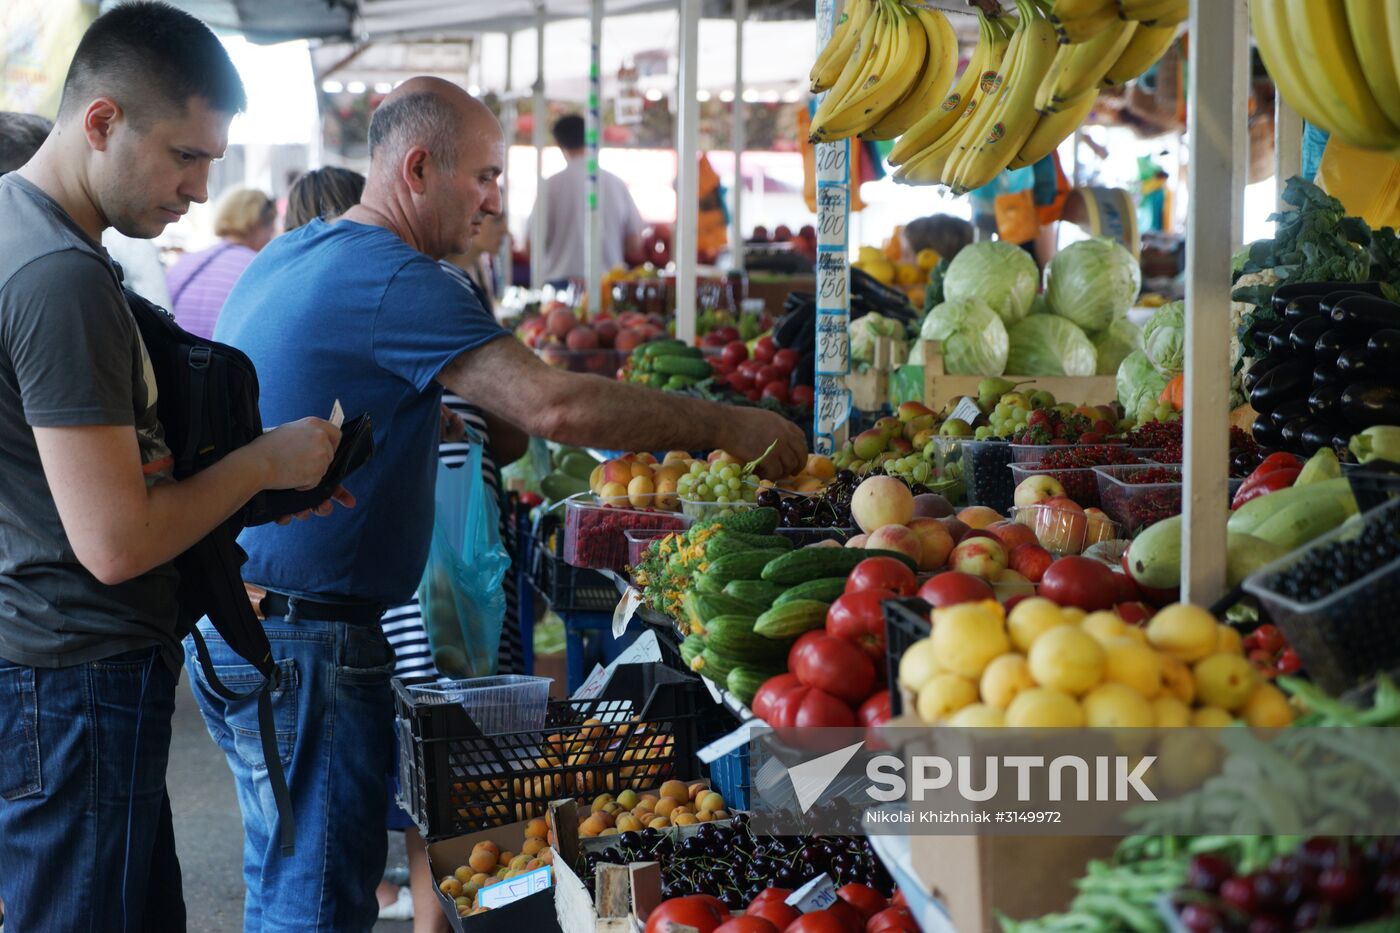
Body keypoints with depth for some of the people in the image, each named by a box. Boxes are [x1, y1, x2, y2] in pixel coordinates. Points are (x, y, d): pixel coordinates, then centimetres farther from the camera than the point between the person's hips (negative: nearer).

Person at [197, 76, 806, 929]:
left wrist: (443, 421, 17)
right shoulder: (394, 278, -18)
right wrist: (729, 427, -18)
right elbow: (555, 406, -27)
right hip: (303, 638, -10)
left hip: (230, 619, 10)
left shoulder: (286, 258, 12)